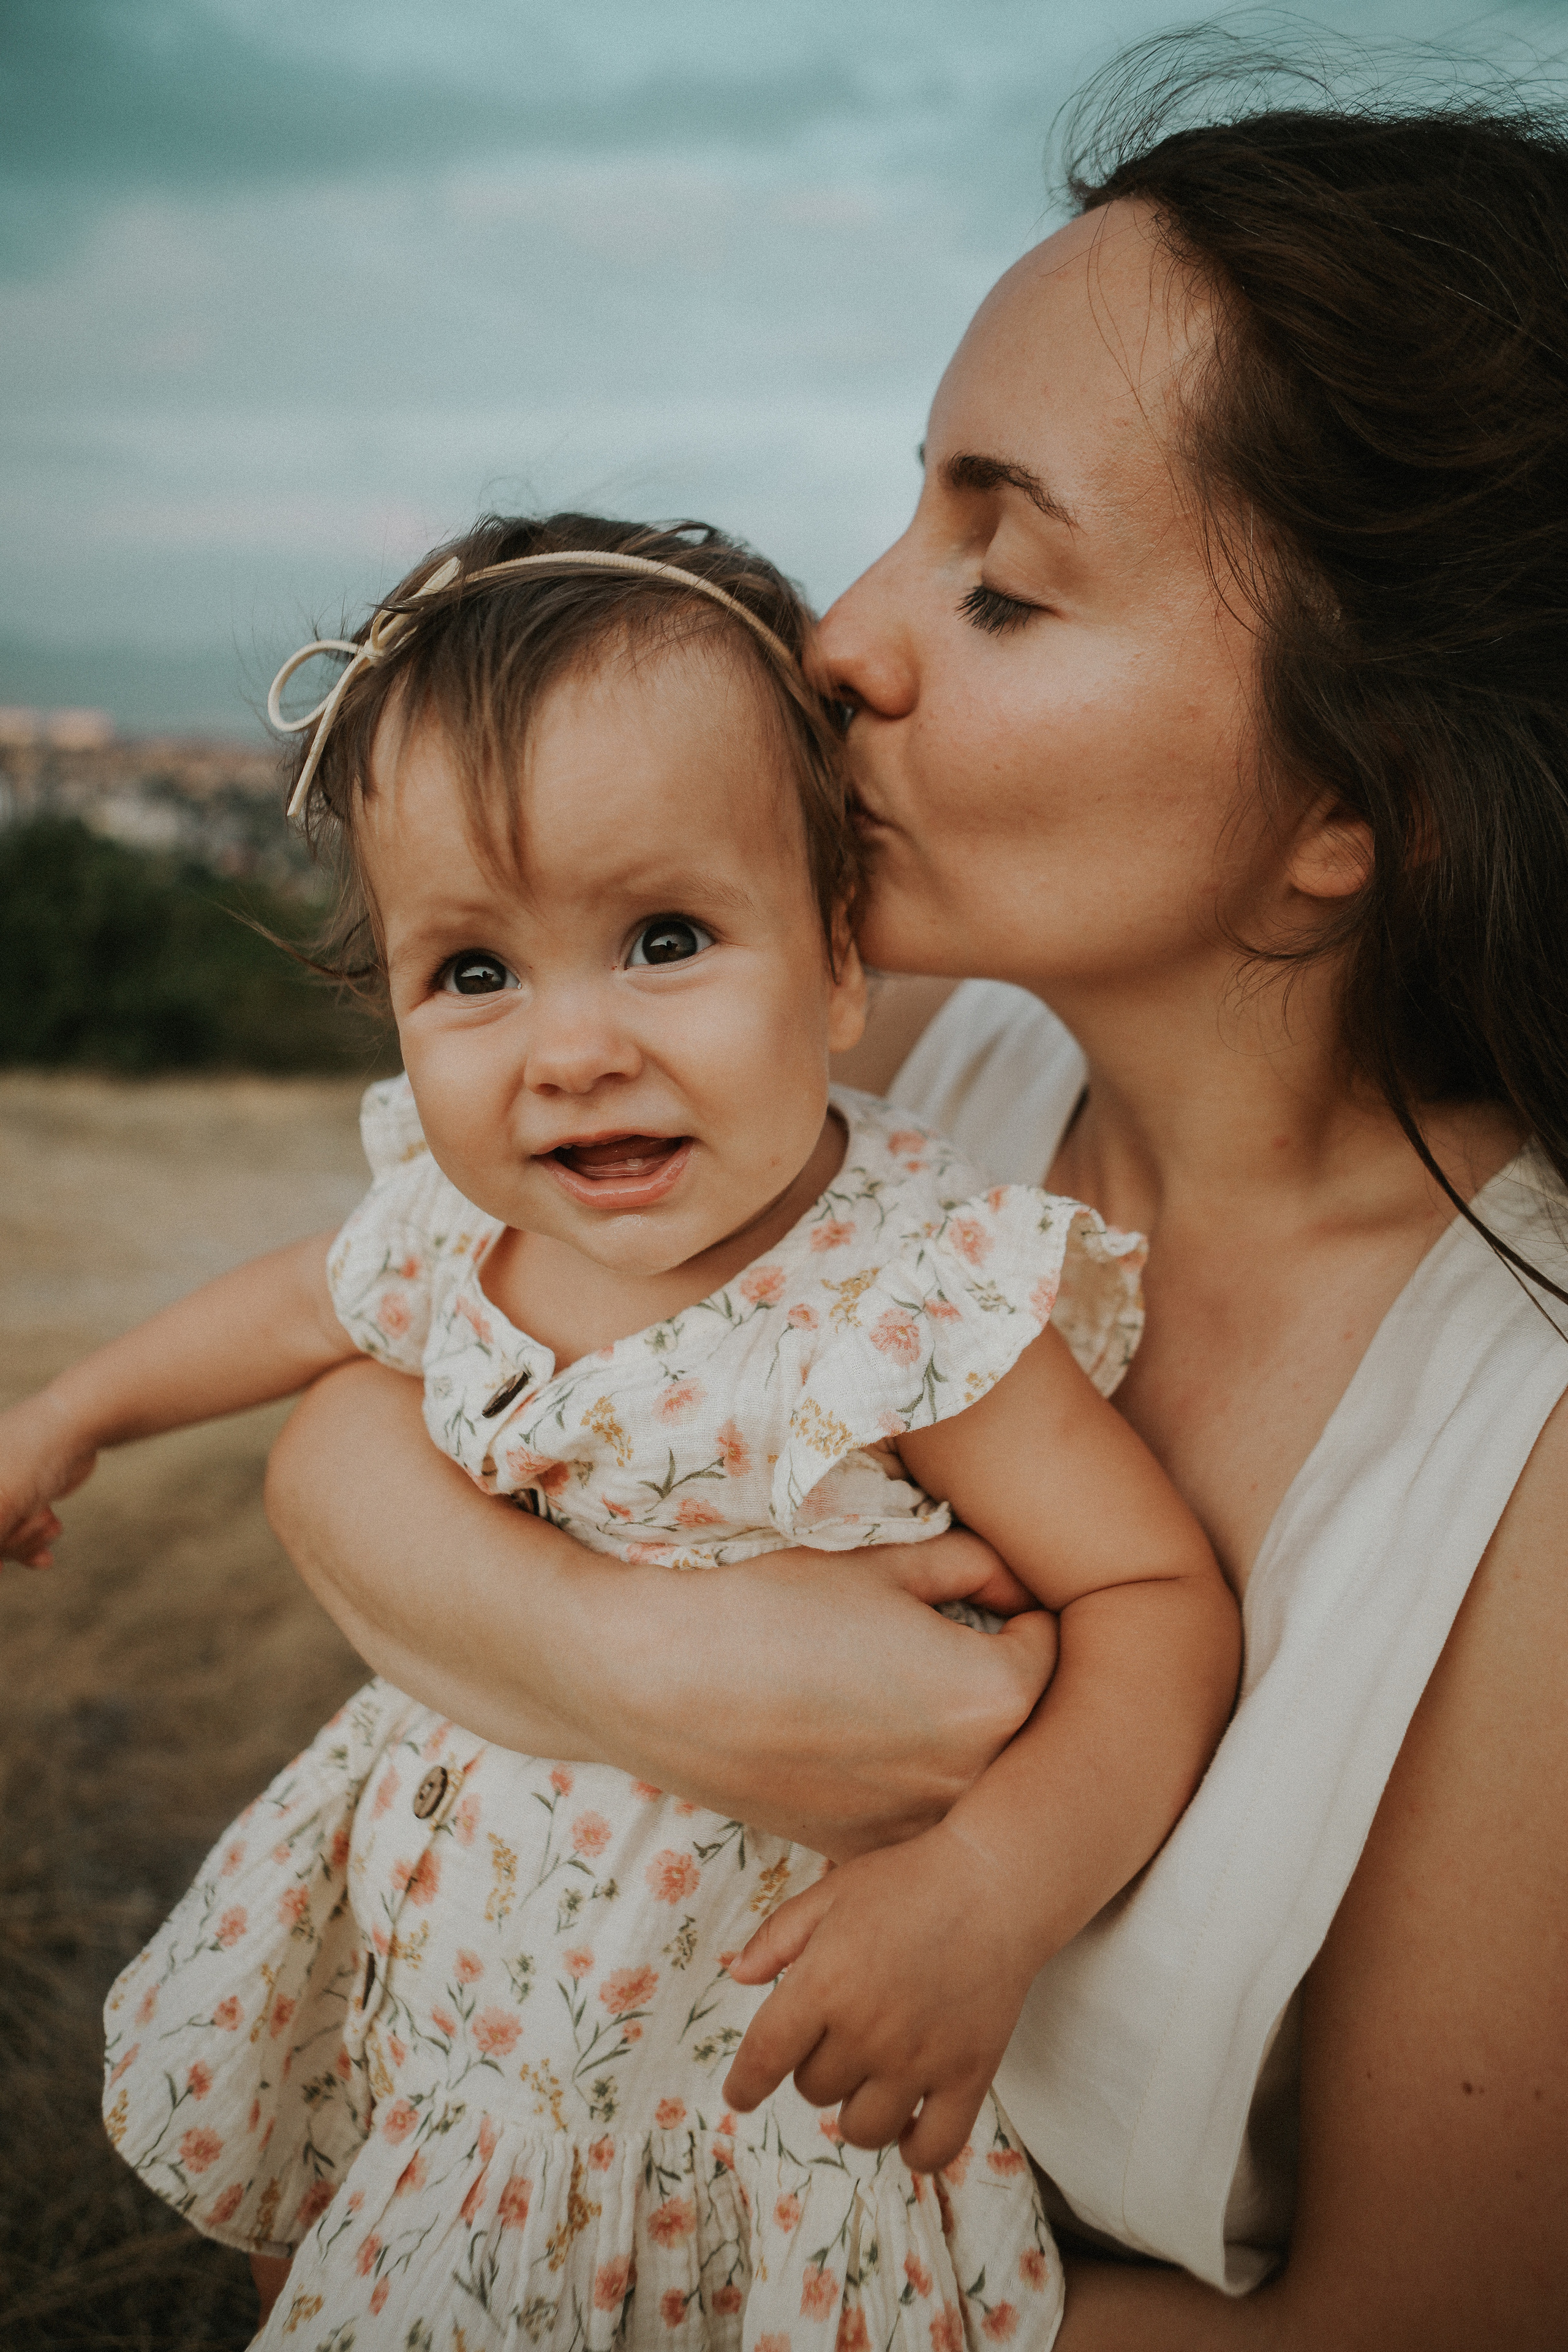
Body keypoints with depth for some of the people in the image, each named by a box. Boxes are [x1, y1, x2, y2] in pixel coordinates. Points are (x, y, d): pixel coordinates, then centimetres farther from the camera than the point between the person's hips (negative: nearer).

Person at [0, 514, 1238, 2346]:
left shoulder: (920, 1297, -30)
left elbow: (1160, 1599, -25)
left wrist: (989, 1892, -40)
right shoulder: (453, 1228, -13)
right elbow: (310, 1303, 10)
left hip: (757, 2039, -5)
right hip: (436, 1959, 6)